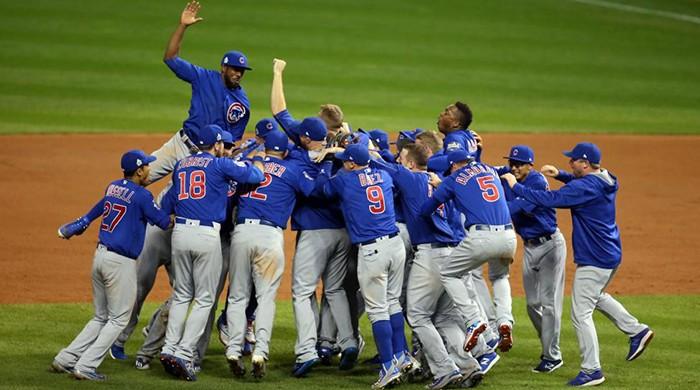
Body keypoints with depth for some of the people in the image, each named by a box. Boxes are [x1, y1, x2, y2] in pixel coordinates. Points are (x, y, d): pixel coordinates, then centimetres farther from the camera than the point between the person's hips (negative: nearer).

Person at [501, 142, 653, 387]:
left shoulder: (585, 187, -23)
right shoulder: (605, 181, 6)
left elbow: (549, 199, -28)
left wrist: (516, 186, -19)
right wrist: (559, 174, 13)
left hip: (594, 261, -10)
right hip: (612, 256, 10)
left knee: (581, 313, -4)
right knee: (595, 295, 33)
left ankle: (591, 371, -2)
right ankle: (636, 330, 32)